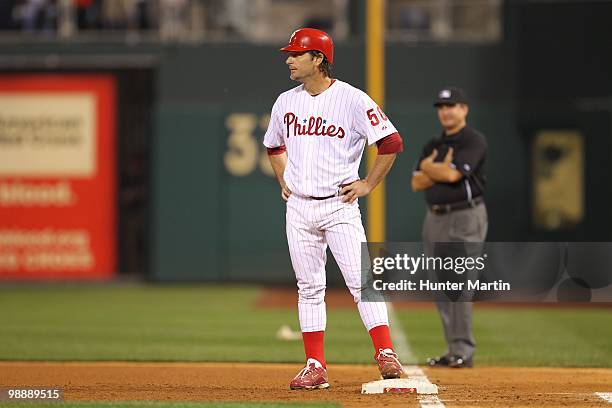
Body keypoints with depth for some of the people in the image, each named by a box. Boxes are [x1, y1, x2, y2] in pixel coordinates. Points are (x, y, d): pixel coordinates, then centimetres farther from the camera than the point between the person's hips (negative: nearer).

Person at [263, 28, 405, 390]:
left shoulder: (352, 99, -8)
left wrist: (368, 184, -8)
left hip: (339, 205, -5)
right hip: (299, 208, 5)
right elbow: (274, 145, 28)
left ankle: (386, 354, -10)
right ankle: (315, 367, 9)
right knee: (309, 288, 6)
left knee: (360, 281, -11)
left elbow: (391, 142, -9)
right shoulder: (286, 102, 9)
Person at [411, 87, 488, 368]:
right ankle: (455, 351, 11)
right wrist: (440, 170, -8)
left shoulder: (474, 141, -6)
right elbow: (417, 183, 8)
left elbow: (452, 174, -18)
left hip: (465, 218, -8)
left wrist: (427, 166, 0)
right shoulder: (433, 145, 17)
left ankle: (463, 351, -15)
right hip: (435, 219, 8)